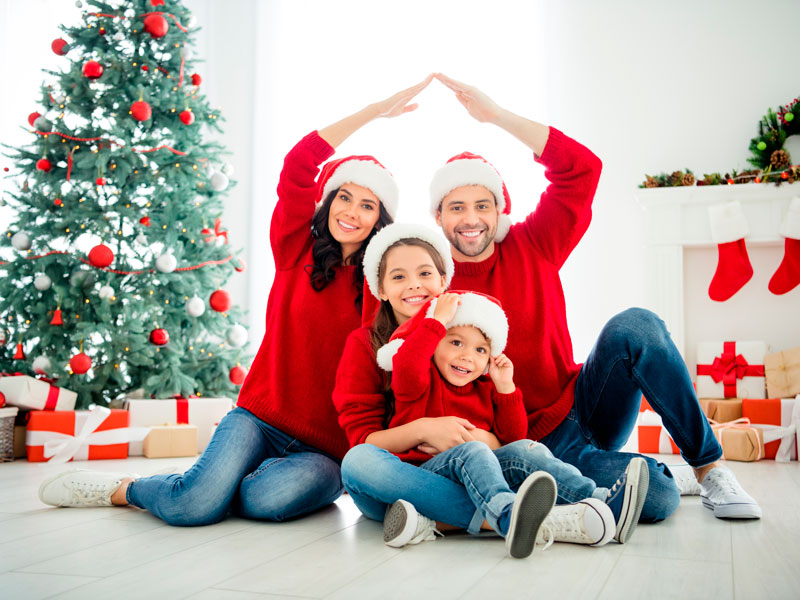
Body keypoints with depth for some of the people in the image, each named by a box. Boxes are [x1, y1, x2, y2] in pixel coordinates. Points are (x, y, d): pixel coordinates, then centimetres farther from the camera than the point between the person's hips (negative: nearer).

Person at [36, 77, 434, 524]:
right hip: (259, 419, 0)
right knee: (197, 505, -25)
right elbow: (299, 165, -9)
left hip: (327, 449, 0)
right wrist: (375, 110, -10)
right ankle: (121, 488, 6)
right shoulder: (297, 250, 4)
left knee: (266, 500, -33)